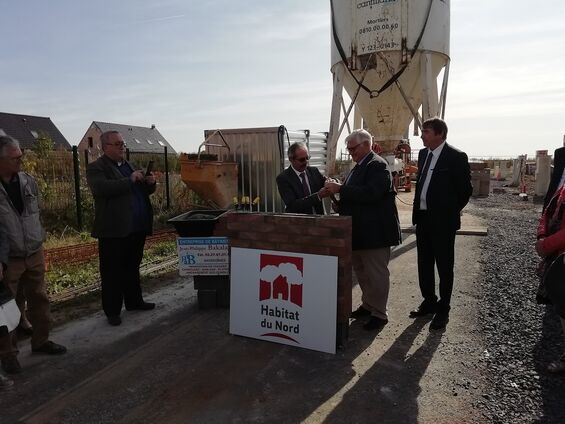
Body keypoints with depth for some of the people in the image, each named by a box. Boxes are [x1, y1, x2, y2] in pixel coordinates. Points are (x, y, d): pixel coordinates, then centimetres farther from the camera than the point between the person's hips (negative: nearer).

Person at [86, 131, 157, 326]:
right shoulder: (96, 168, -5)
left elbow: (143, 190, 23)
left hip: (137, 228, 7)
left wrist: (150, 183, 1)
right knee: (112, 272, 2)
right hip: (114, 230, -7)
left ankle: (134, 301, 31)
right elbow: (102, 188, -24)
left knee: (133, 268, 18)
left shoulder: (128, 165, 18)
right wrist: (130, 180, -24)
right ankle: (112, 311, 13)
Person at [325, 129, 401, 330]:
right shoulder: (359, 166, 14)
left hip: (375, 230, -10)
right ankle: (368, 305, 34)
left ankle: (379, 314, 14)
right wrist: (341, 204, 5)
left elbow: (371, 193, -28)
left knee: (376, 272, 1)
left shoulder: (377, 165, -14)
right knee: (361, 270, 19)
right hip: (358, 230, 10)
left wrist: (341, 189, -26)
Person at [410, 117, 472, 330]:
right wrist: (418, 208, 12)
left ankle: (443, 310, 17)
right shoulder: (423, 154, 9)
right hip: (422, 217, 7)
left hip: (442, 221, -7)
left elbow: (465, 189, -8)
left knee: (444, 266, 5)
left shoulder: (456, 157, -12)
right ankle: (429, 301, 31)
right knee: (424, 263, 15)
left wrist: (450, 212, -3)